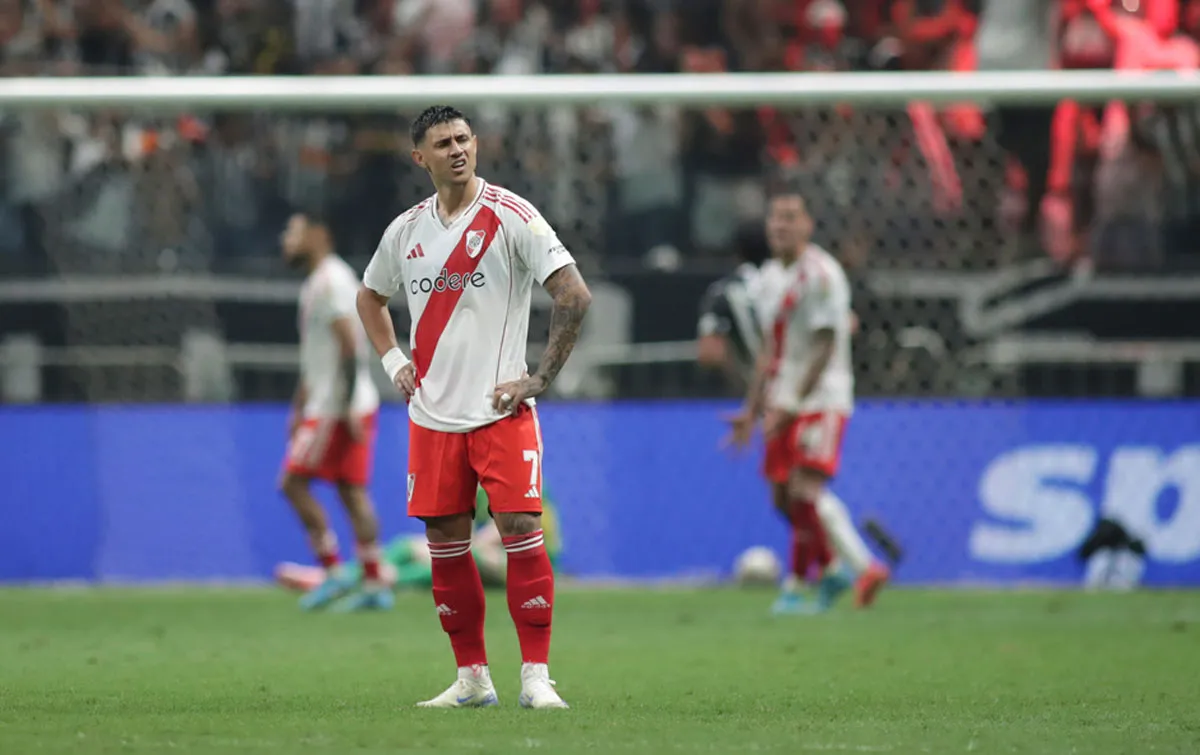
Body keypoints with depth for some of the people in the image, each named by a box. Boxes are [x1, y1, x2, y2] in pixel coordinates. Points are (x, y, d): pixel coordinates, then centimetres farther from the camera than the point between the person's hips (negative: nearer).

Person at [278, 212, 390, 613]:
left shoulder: (331, 282, -13)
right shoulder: (314, 284, 19)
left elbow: (350, 344, -21)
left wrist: (347, 407, -25)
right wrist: (300, 406, 28)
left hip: (337, 407, -10)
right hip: (326, 406, 10)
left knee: (294, 482, -7)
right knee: (352, 492, 7)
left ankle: (333, 571, -6)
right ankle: (374, 584, 5)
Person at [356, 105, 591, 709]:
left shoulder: (510, 217, -7)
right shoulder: (407, 229, 9)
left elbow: (574, 296, -12)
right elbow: (370, 297, 28)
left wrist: (541, 377, -12)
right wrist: (392, 360, 13)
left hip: (500, 408, -5)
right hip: (432, 415, 5)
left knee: (521, 532, -11)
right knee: (445, 542, 5)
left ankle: (536, 675, -7)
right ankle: (472, 678, 14)